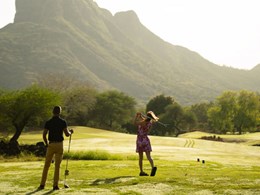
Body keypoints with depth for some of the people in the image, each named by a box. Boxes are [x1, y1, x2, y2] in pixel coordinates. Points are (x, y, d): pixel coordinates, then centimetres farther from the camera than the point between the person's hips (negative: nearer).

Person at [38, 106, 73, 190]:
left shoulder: (48, 122, 0)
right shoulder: (63, 122, -4)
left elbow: (44, 135, -2)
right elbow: (67, 134, -9)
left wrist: (47, 144, 12)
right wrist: (70, 132, 14)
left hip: (51, 145, 1)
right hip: (59, 145, -1)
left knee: (46, 165, 9)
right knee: (57, 165, 3)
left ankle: (42, 184, 8)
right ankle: (55, 185, 1)